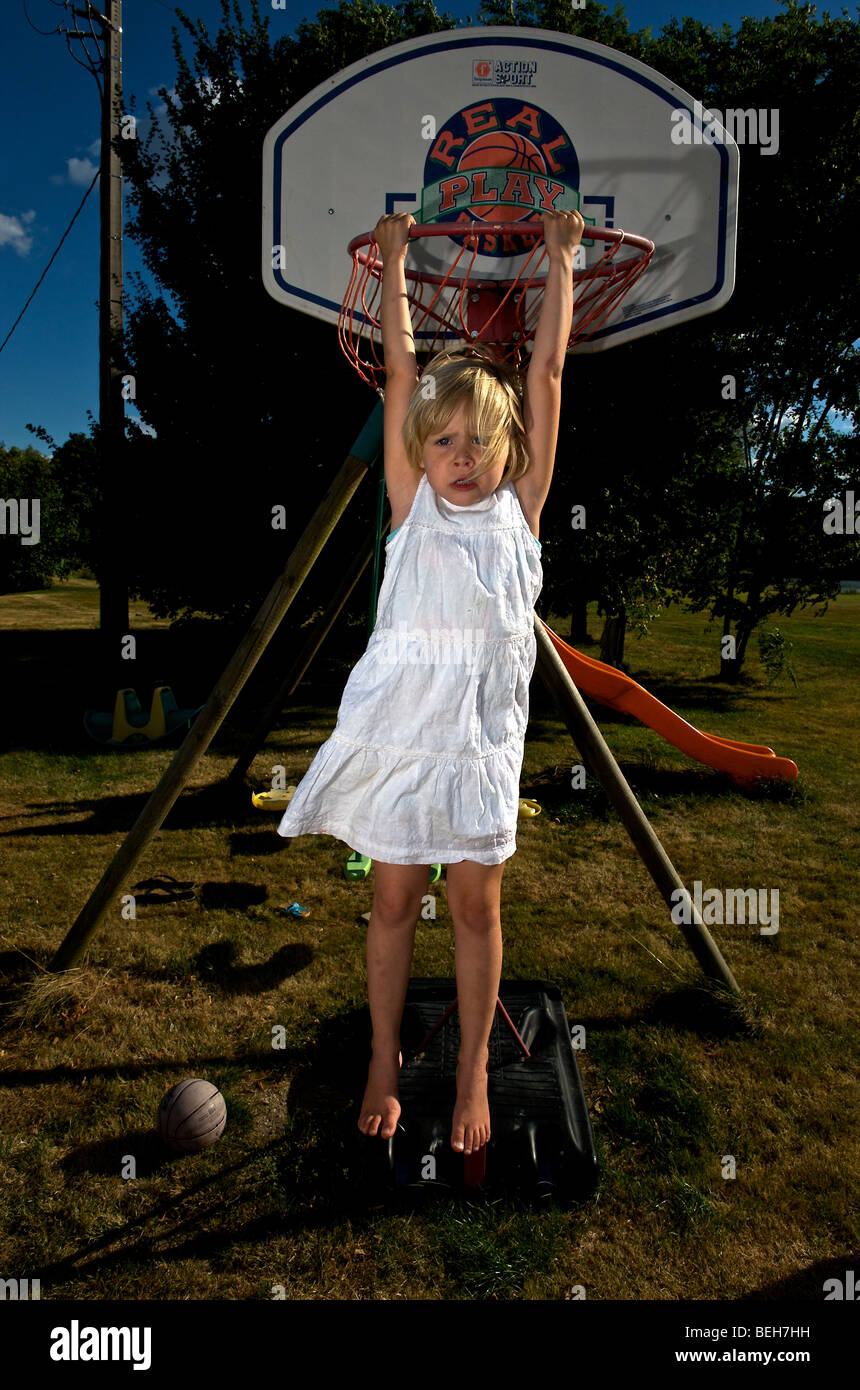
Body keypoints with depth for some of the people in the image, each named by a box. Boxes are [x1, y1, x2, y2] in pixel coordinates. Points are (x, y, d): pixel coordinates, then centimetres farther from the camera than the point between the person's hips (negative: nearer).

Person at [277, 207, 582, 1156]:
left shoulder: (519, 508, 3)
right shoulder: (411, 506, 2)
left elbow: (547, 372, 5)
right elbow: (400, 368, 4)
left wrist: (559, 257, 11)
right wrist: (394, 259, 10)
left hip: (484, 734, 0)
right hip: (398, 728, 0)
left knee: (476, 908, 11)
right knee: (393, 903, 12)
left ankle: (473, 1071, 30)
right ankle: (384, 1059, 32)